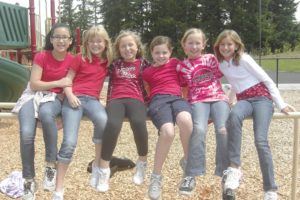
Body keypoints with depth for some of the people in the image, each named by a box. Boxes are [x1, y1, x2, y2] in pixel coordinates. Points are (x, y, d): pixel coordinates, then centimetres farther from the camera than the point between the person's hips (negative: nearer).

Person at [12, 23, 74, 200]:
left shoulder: (72, 60, -1)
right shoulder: (41, 57, -7)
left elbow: (71, 84, 10)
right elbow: (34, 85, -11)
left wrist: (66, 92, -11)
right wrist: (58, 83, -17)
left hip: (55, 98, 0)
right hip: (34, 95, 0)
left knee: (46, 114, -40)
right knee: (26, 134, -27)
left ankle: (51, 165, -27)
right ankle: (29, 181, -7)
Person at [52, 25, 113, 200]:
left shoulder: (107, 61, 16)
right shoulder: (80, 58, 8)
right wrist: (70, 95, -13)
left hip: (92, 100, 2)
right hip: (75, 98, -2)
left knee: (103, 121, -35)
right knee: (70, 142, -18)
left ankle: (97, 164, -11)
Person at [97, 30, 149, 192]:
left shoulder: (142, 63, 16)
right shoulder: (115, 63, 19)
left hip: (135, 99, -1)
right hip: (116, 99, 1)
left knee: (138, 123, -34)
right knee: (112, 124, -32)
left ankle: (142, 162, -8)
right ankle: (104, 170, -19)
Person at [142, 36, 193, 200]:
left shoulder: (176, 63, 20)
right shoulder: (147, 72, 19)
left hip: (176, 98, 1)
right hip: (158, 100, -1)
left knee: (185, 120, -39)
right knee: (168, 131, -35)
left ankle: (188, 161, -14)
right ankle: (156, 176, -16)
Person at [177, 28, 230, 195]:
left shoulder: (211, 58, 15)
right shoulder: (183, 67, 13)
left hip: (218, 98, 1)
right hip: (198, 101, -1)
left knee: (223, 130, -27)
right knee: (199, 129, -31)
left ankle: (225, 173, -11)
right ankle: (191, 175, -27)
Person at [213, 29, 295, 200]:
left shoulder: (244, 59, -5)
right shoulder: (221, 64, 10)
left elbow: (267, 80, -3)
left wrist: (281, 104, -6)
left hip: (261, 97, -3)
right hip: (243, 100, 3)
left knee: (261, 141, -23)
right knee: (234, 116, -36)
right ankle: (235, 168, -36)